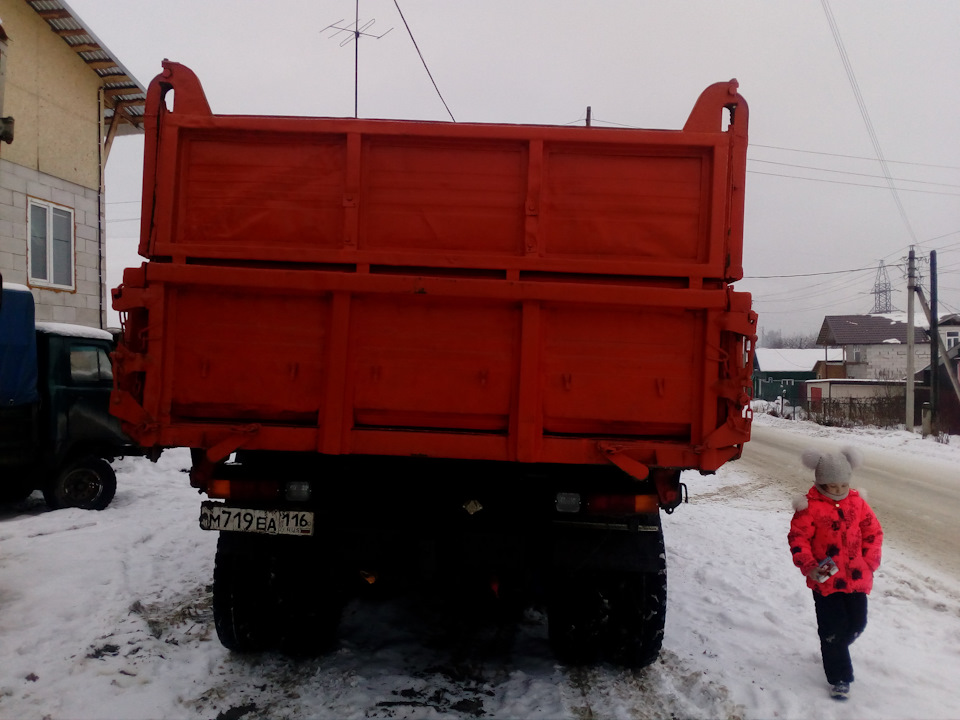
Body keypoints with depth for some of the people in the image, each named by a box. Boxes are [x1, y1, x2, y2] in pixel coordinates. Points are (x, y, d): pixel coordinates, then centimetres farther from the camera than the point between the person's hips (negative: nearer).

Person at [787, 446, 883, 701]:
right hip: (826, 579, -4)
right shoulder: (810, 506, -12)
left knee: (857, 623, 12)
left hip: (856, 576, 5)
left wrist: (869, 562, 2)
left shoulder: (856, 502, 2)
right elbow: (798, 538, -12)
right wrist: (809, 566, -22)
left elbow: (873, 532, 10)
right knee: (833, 627, -1)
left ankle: (834, 651, 43)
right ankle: (839, 678, 13)